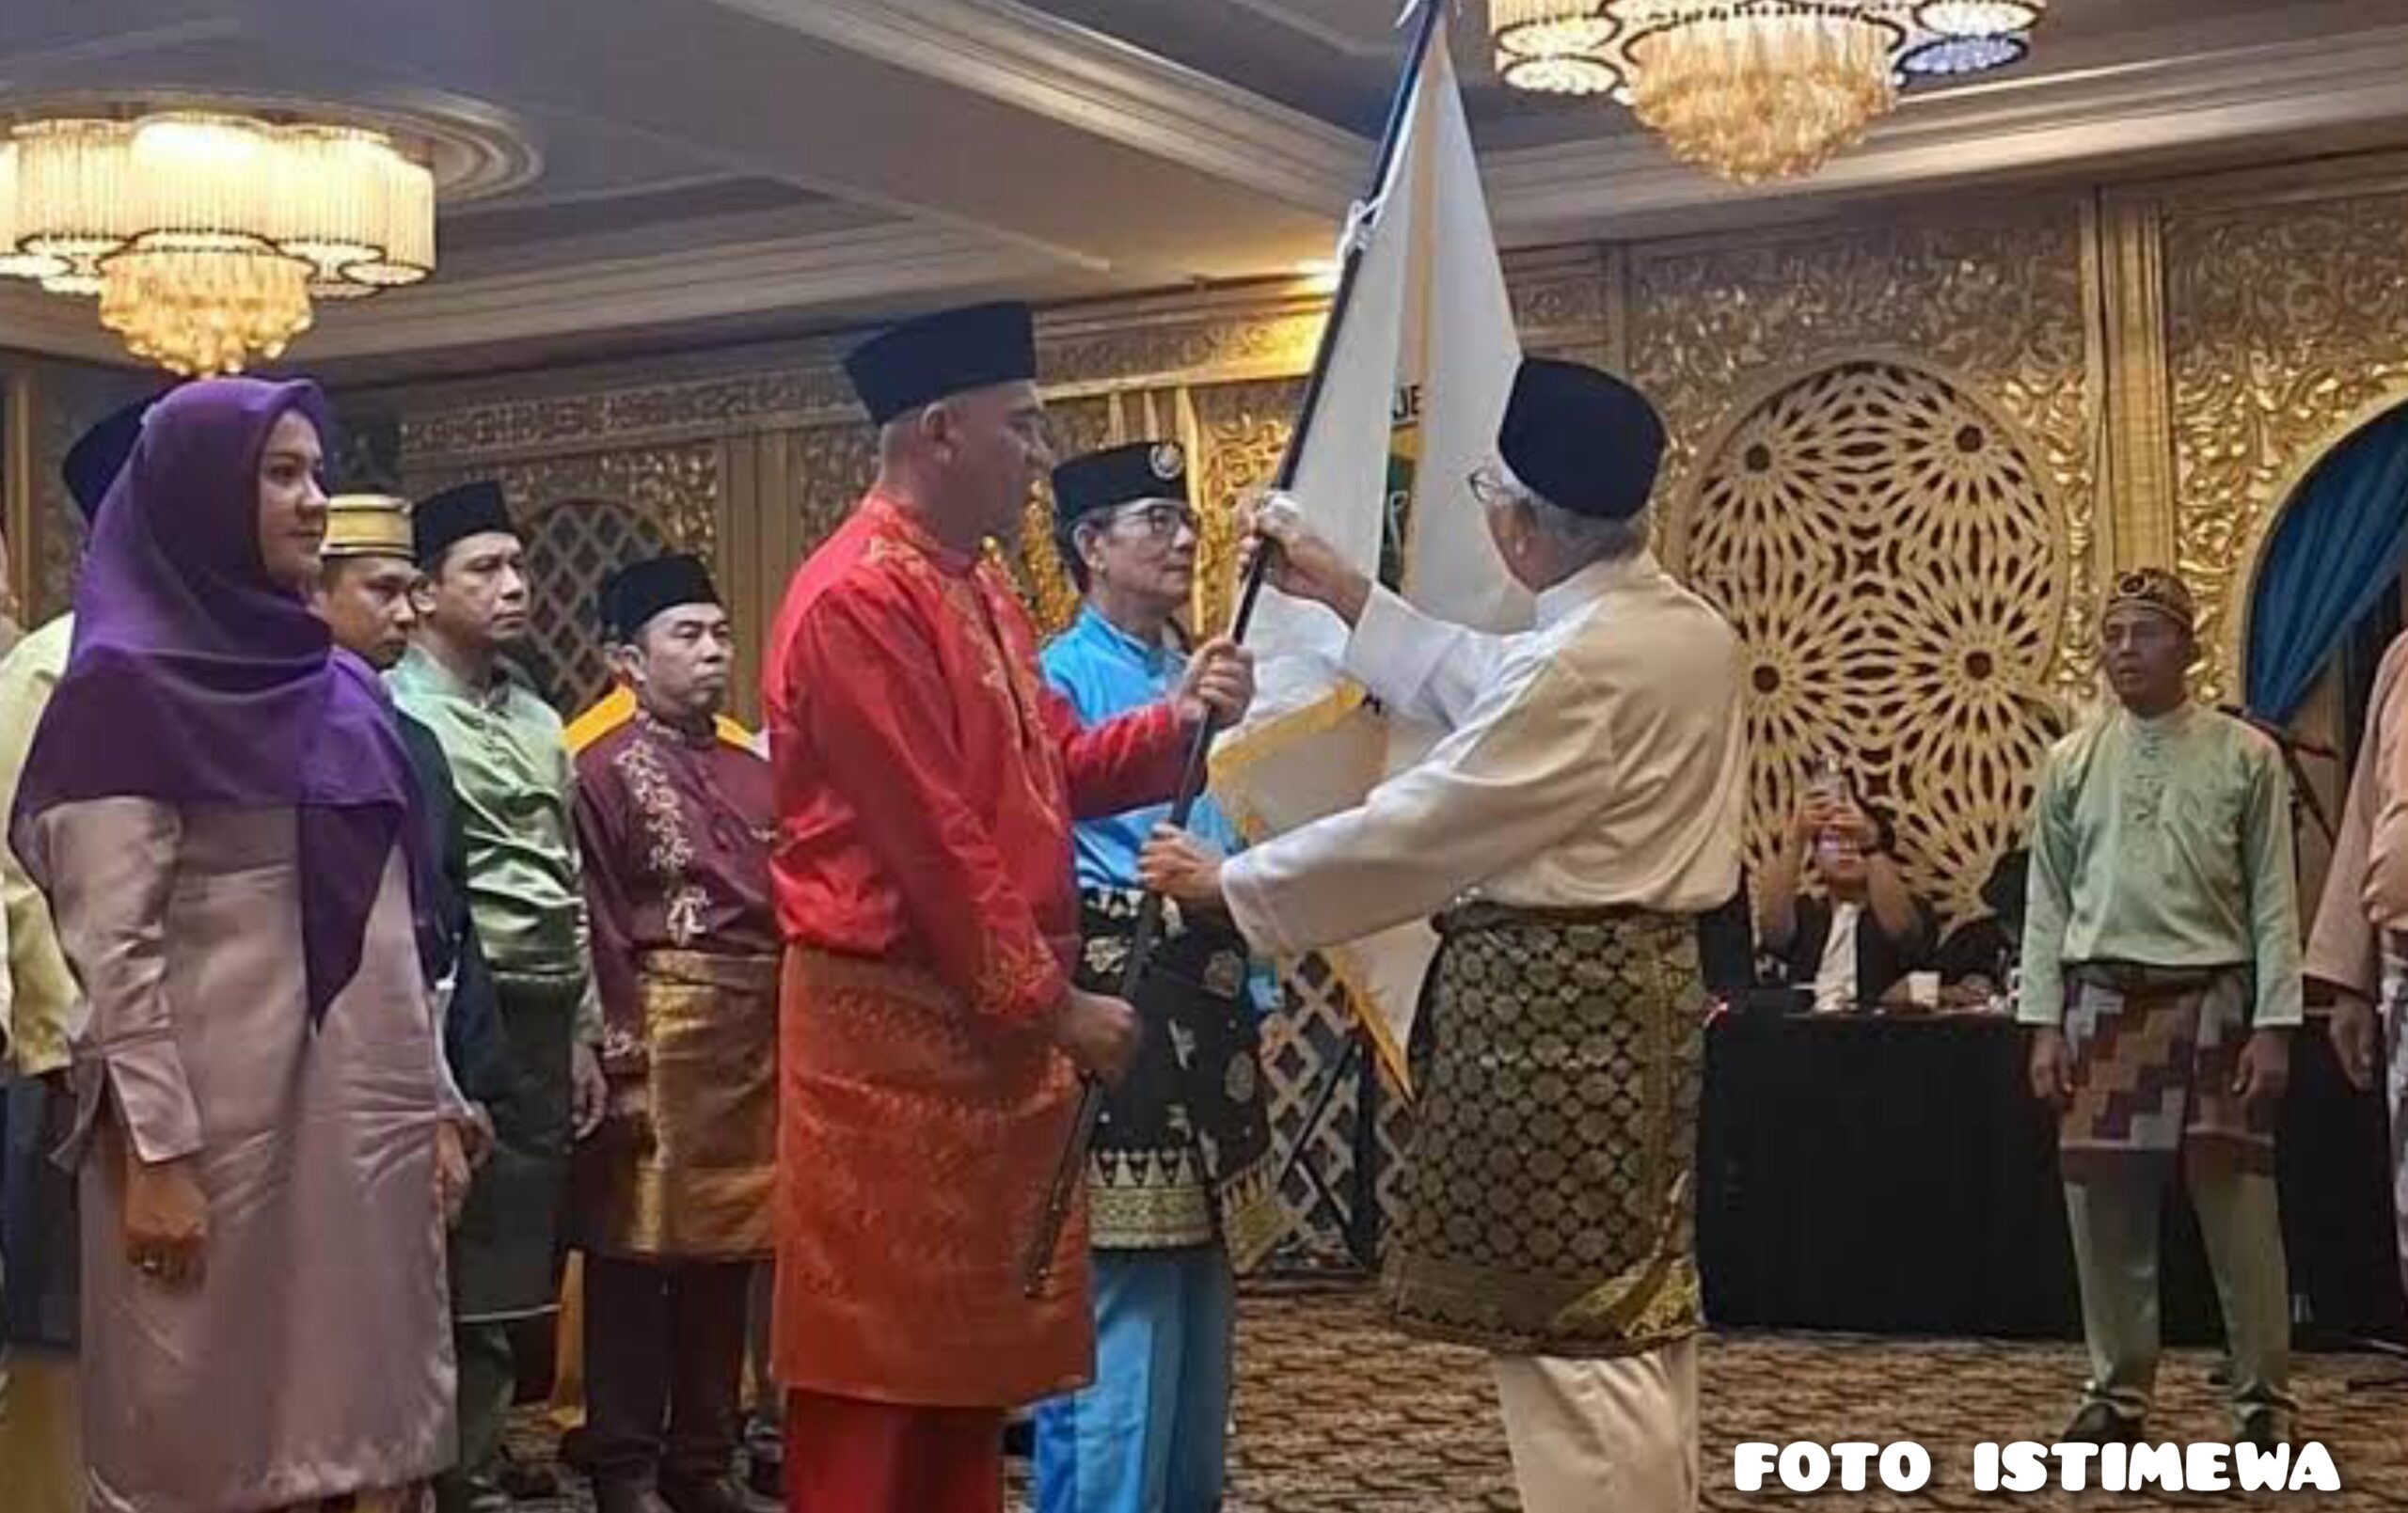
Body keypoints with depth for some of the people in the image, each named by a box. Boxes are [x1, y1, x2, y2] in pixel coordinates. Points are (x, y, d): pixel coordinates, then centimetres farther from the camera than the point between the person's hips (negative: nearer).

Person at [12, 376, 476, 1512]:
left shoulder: (337, 685, 14)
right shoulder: (127, 683, -6)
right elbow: (111, 947, -12)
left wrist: (435, 1101, 13)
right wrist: (155, 1150, -16)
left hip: (364, 1108, 6)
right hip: (223, 1118, -6)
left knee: (368, 1421, 8)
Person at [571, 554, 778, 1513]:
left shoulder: (752, 773, 15)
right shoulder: (605, 771, -4)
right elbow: (597, 932, -9)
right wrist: (621, 1063, -14)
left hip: (758, 1036, 6)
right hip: (661, 1034, -6)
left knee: (727, 1252, 11)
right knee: (639, 1252, 1)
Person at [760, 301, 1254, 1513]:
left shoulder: (976, 587, 14)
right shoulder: (856, 599, -17)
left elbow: (1052, 770, 16)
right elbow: (930, 837, -20)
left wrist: (1176, 720, -1)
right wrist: (1050, 1004, -16)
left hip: (990, 1025, 10)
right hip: (892, 1028, -10)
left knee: (970, 1340, 15)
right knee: (877, 1355, -1)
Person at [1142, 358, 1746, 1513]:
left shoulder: (1579, 663, -21)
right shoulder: (1685, 627, 8)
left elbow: (1416, 827, -17)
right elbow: (1483, 694, 21)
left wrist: (1231, 883, -6)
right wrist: (1346, 596, 24)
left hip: (1551, 1000, -10)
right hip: (1638, 983, 10)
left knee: (1564, 1331, 0)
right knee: (1632, 1312, 17)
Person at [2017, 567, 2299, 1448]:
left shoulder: (2246, 757, 0)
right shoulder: (2071, 763, 7)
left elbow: (2273, 901, -1)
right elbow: (2047, 901, 8)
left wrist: (2273, 1027, -7)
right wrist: (2044, 1023, 2)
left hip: (2212, 1001, -2)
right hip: (2102, 1003, 2)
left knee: (2237, 1207, 0)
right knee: (2104, 1206, 5)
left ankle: (2263, 1396, 12)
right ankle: (2119, 1390, 17)